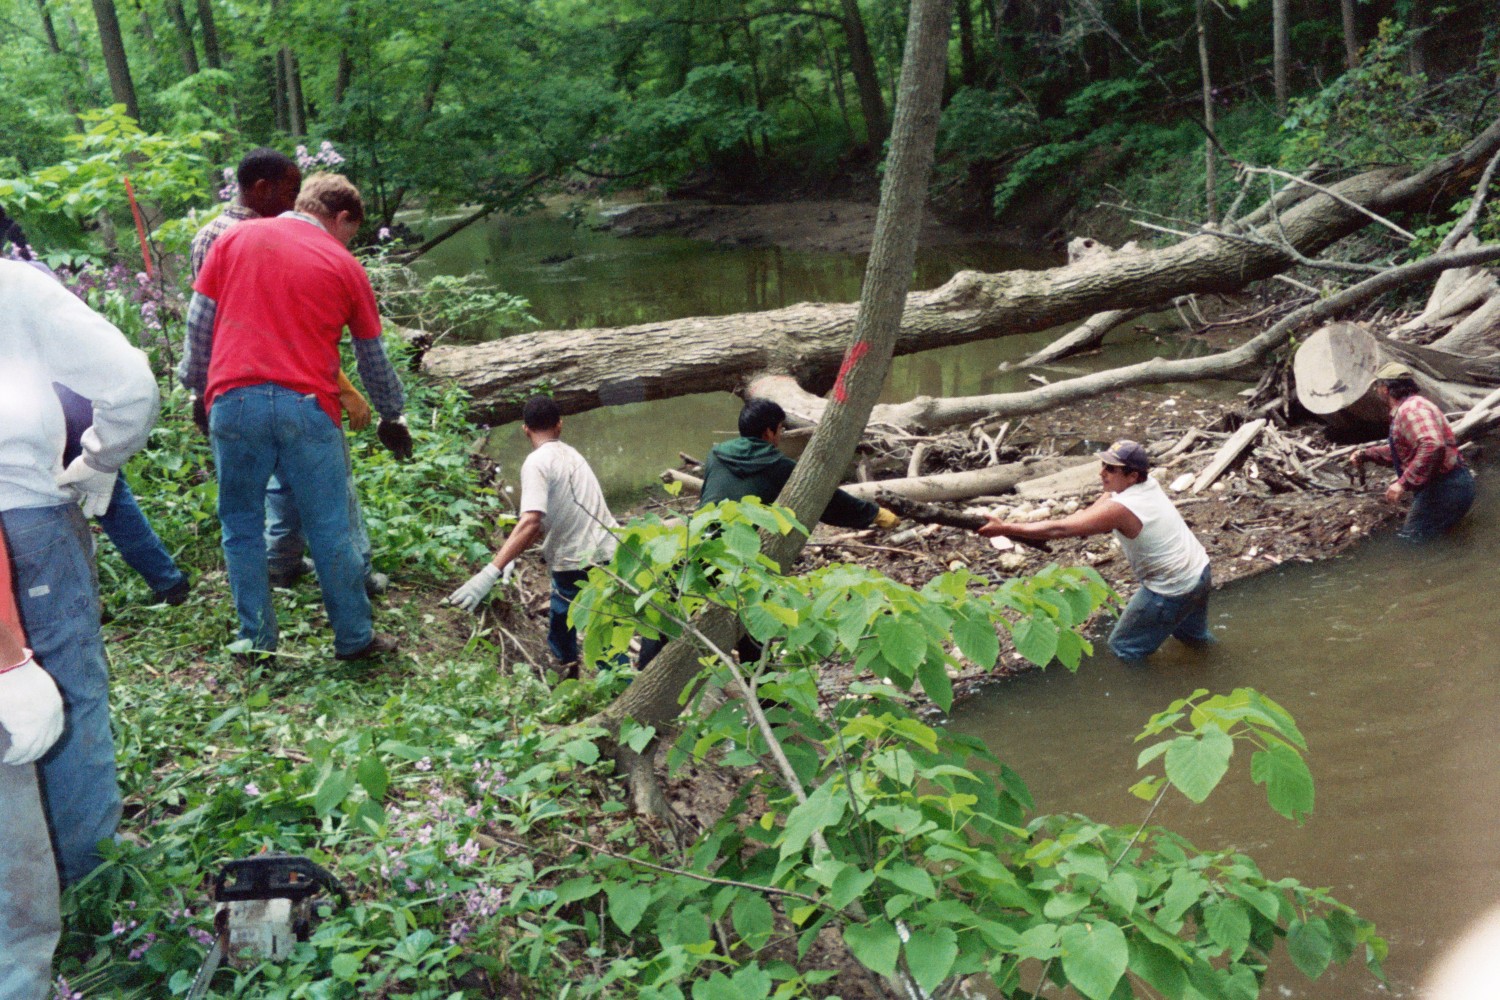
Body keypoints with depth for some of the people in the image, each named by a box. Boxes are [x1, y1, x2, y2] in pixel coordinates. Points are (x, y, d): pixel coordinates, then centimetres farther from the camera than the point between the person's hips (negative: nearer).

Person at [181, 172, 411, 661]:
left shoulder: (235, 239, 13)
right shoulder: (344, 266, 10)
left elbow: (198, 322, 11)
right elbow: (374, 360, 17)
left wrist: (198, 388, 22)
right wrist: (392, 417, 29)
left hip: (233, 401, 2)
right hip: (307, 406, -1)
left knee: (242, 528, 13)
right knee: (330, 530, 7)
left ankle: (258, 644, 19)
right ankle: (354, 639, 17)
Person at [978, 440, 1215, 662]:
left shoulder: (1121, 508, -30)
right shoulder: (1148, 483, -4)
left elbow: (1060, 529, -29)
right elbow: (1087, 515, -1)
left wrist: (1007, 529, -28)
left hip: (1173, 591, -9)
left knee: (1123, 648, 7)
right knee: (1193, 637, 34)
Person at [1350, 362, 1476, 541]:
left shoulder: (1410, 408, -16)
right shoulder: (1406, 409, 19)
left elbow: (1432, 446, -33)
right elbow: (1400, 451, 33)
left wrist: (1404, 483, -32)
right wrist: (1366, 454, 28)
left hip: (1444, 489, -11)